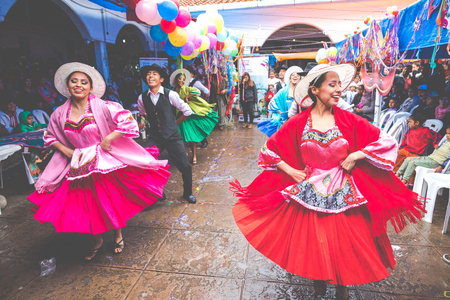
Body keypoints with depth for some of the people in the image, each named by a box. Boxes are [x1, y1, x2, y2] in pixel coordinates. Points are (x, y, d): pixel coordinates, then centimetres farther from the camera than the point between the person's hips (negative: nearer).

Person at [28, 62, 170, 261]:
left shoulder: (102, 107, -13)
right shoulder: (60, 114, 0)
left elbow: (128, 121, -20)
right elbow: (50, 136, 15)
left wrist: (108, 139, -19)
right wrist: (65, 150, -1)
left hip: (106, 163, -3)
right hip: (79, 167, 4)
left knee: (113, 201, 10)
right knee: (87, 205, 12)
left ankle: (118, 235, 37)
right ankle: (97, 240, 38)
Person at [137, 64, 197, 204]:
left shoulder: (170, 94, -11)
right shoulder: (142, 98, -1)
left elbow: (187, 111, 0)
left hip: (172, 136, -2)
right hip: (155, 137, 3)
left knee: (185, 166, 0)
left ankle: (188, 193, 29)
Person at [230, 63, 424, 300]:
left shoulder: (349, 120, -5)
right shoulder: (297, 124, -8)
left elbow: (387, 142, -2)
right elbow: (269, 149, -1)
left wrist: (355, 156, -11)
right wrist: (290, 171, -8)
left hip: (344, 195, 1)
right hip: (310, 194, -1)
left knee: (344, 243, 11)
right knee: (314, 242, 10)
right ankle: (318, 278, 43)